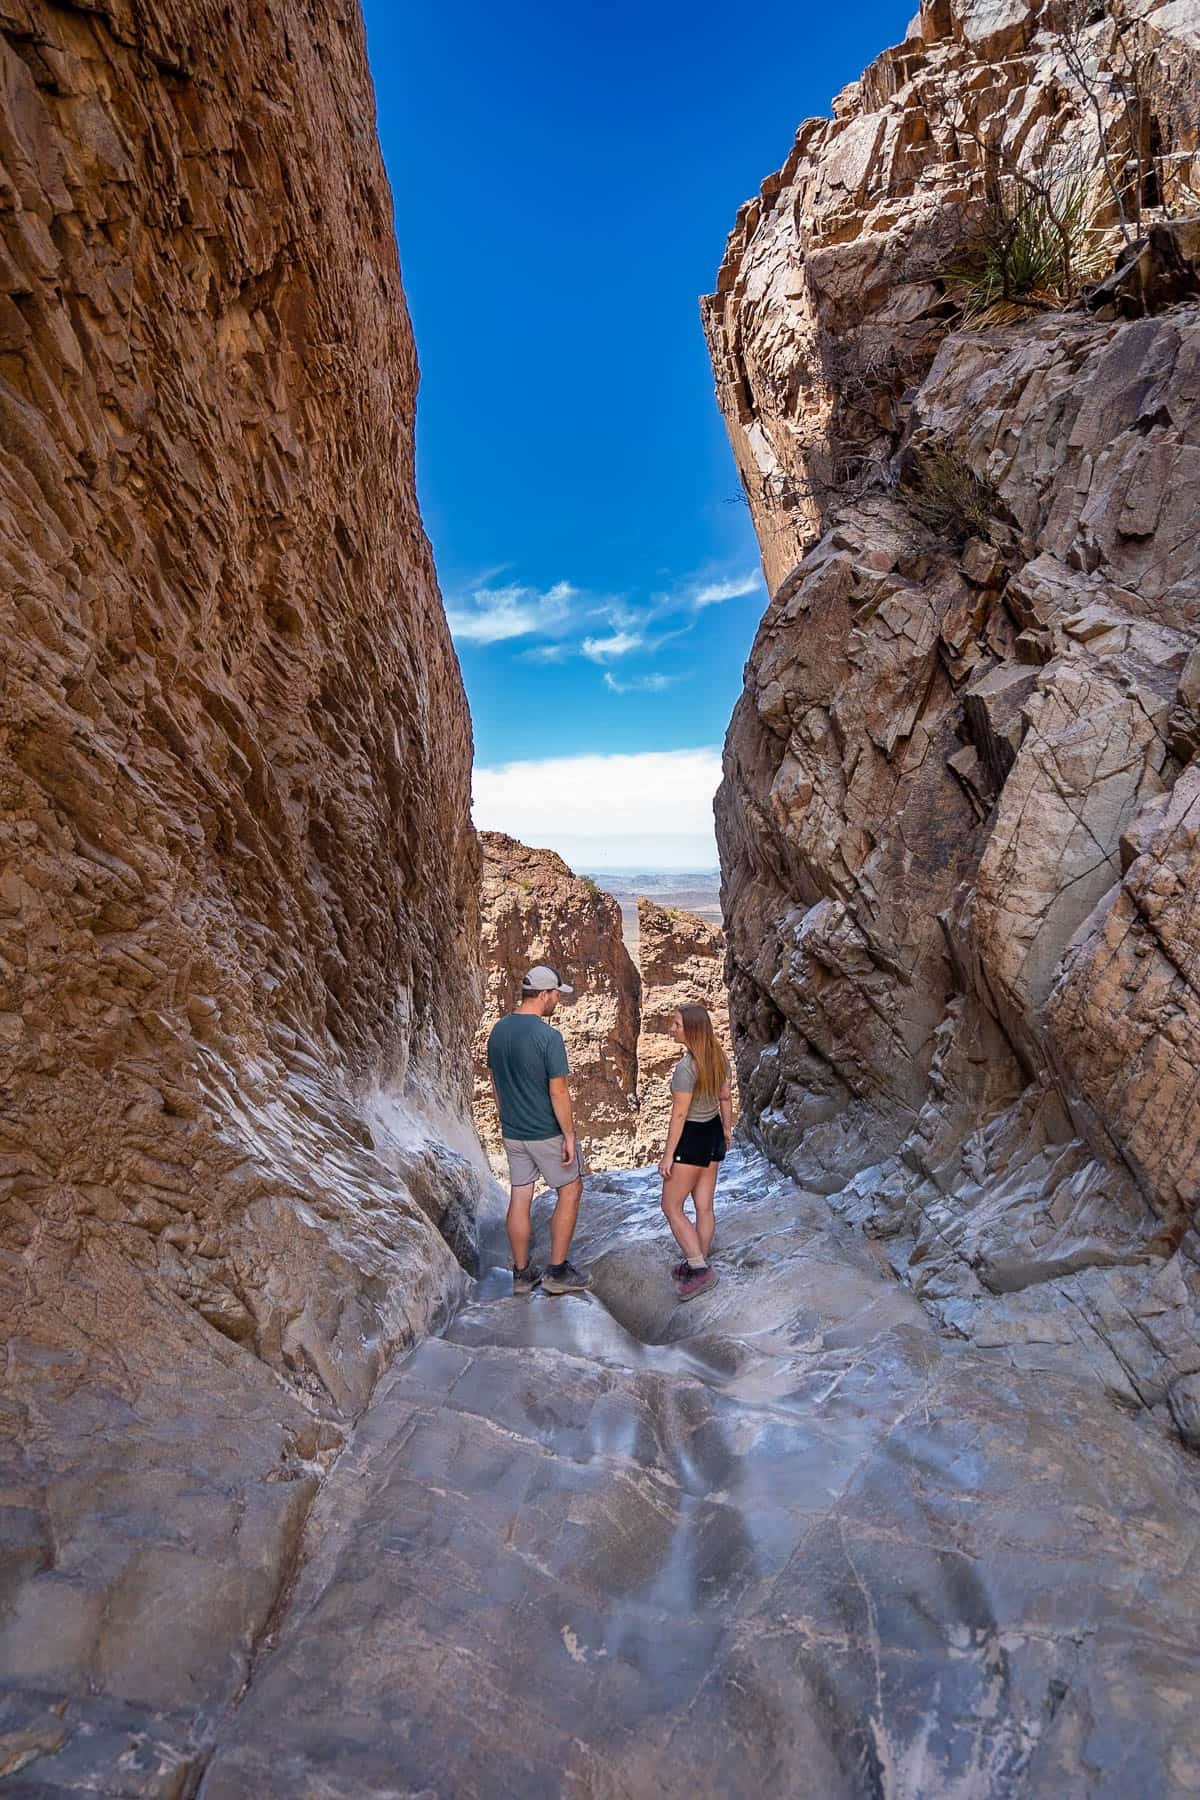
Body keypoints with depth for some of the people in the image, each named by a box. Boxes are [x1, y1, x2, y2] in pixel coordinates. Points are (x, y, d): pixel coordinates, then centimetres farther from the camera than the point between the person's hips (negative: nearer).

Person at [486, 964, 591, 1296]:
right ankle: (557, 1272, 16)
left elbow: (495, 1081, 9)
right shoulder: (548, 1036, -22)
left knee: (519, 1198, 14)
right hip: (547, 1132, -6)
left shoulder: (498, 1030, 0)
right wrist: (569, 1136, -11)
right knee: (570, 1191, 12)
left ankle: (522, 1273, 25)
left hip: (512, 1132, 7)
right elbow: (558, 1092, -20)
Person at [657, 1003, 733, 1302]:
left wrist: (668, 1154, -15)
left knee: (671, 1207, 6)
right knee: (704, 1206, 17)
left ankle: (700, 1269, 4)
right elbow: (725, 1097, 11)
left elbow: (679, 1114, -22)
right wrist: (727, 1129, 24)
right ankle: (698, 1264, 29)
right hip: (714, 1133, 8)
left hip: (691, 1138, -8)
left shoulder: (685, 1067, -25)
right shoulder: (718, 1058, 0)